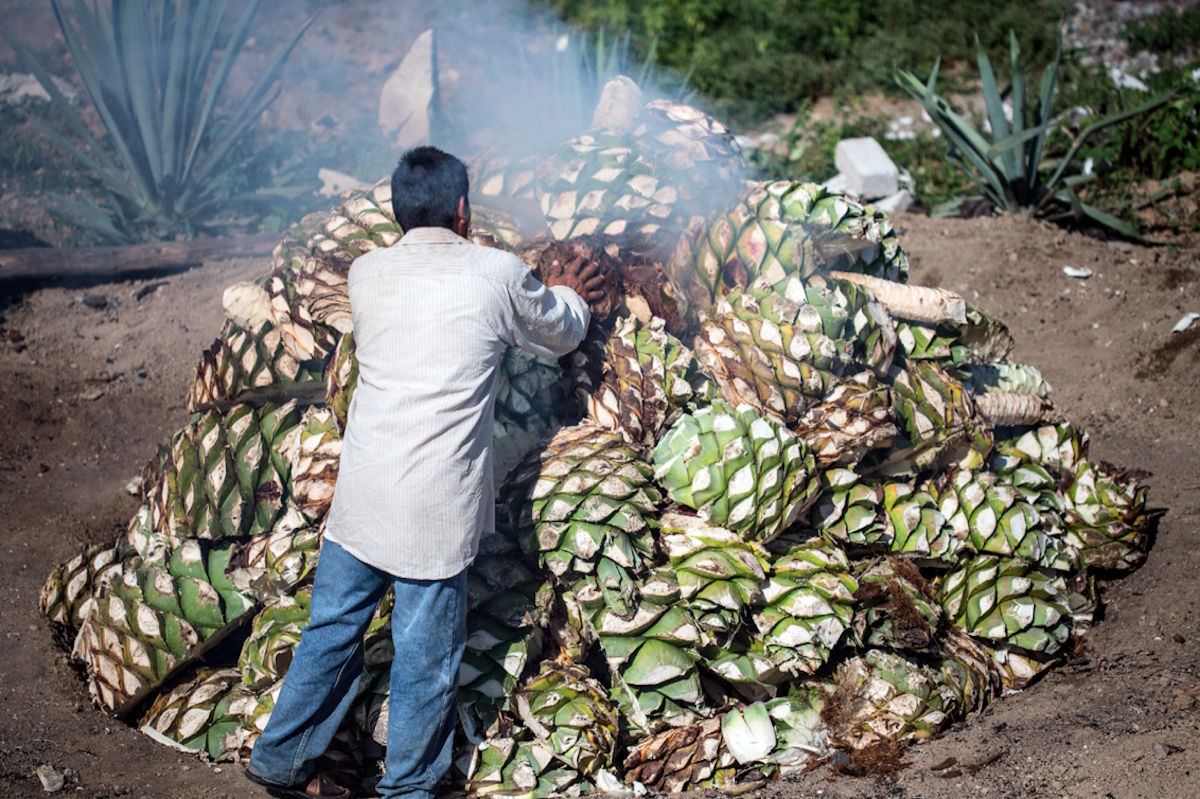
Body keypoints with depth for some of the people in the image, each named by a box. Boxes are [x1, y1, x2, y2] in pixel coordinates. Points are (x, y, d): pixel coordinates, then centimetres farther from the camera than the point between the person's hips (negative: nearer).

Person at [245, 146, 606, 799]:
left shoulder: (366, 274, 5)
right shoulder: (497, 274, -5)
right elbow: (562, 335, 13)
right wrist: (565, 296, 38)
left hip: (360, 495, 4)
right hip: (437, 508, -4)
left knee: (332, 628, 19)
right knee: (425, 658, 10)